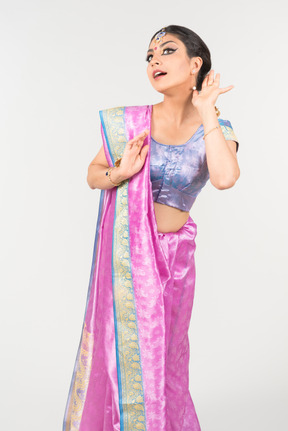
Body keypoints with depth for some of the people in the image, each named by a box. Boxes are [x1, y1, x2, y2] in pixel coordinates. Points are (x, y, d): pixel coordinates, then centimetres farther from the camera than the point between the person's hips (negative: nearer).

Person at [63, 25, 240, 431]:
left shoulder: (217, 129, -6)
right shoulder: (130, 120, -5)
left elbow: (224, 178, -27)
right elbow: (93, 173, 2)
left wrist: (205, 111, -19)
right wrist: (119, 174, -19)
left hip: (173, 256, 0)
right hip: (125, 249, 1)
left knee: (163, 353, 14)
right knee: (118, 346, 11)